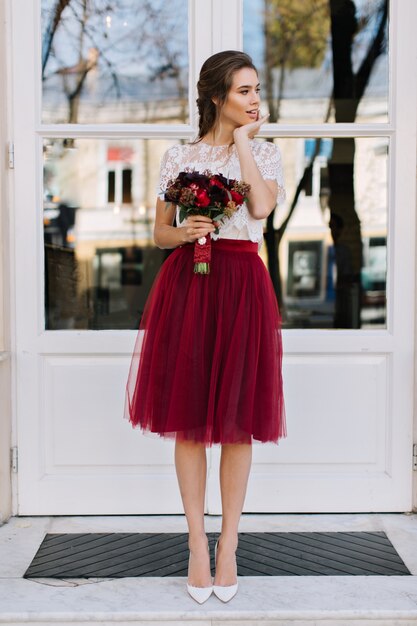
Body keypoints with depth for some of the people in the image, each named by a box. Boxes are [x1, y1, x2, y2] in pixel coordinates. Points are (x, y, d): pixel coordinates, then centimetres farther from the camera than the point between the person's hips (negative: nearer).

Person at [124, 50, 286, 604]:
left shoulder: (265, 152, 10)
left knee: (238, 418, 2)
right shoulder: (178, 157, 9)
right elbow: (159, 232, 10)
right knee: (188, 416, 1)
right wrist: (183, 232, -11)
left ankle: (228, 545, 15)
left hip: (242, 286, 0)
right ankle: (197, 544, 14)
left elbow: (262, 207, -11)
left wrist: (243, 141, -5)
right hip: (186, 284, 0)